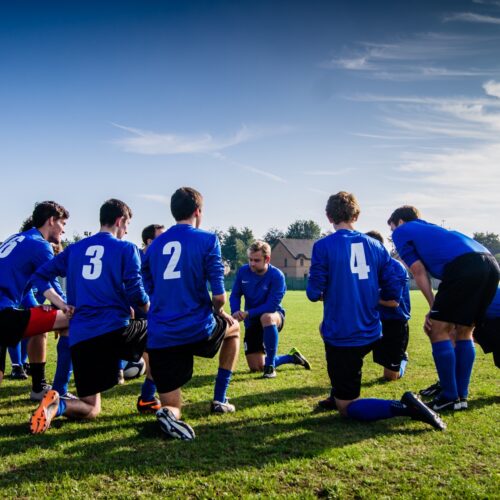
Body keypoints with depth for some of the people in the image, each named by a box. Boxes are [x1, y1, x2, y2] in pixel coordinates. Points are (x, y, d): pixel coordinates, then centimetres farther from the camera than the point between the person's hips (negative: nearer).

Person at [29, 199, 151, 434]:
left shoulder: (75, 248, 16)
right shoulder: (126, 248, 2)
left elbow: (41, 275, 15)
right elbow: (135, 293, -3)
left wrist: (63, 305, 13)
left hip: (80, 337, 4)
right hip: (115, 329, -4)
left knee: (90, 409, 14)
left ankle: (57, 405, -20)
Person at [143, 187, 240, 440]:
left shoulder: (154, 246, 13)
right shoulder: (207, 240, -3)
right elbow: (219, 296, -9)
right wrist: (219, 313, 14)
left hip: (159, 338, 4)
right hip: (198, 330, -3)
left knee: (172, 407, 14)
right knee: (233, 327, 32)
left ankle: (169, 413, -24)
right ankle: (219, 400, 29)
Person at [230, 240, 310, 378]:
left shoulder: (277, 275, -21)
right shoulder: (243, 271, -9)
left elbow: (272, 306, -26)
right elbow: (235, 295, -2)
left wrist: (248, 313, -32)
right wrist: (235, 312, -23)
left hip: (273, 316, -4)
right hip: (252, 321, 5)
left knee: (266, 317, -44)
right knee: (256, 368, 1)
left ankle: (270, 366, -27)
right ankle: (292, 357, 28)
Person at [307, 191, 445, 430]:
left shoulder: (323, 246, -10)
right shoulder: (376, 246, 4)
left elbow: (314, 293, -11)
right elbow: (393, 293, 3)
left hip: (341, 337, -6)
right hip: (371, 334, 6)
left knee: (347, 408, 4)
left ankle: (402, 407, -18)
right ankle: (337, 395, 34)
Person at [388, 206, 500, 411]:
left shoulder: (402, 232, 19)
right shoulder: (430, 229, 39)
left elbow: (419, 272, 10)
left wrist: (434, 308, 13)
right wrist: (439, 310, 25)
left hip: (465, 265, -8)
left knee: (439, 330, 3)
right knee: (464, 332, 18)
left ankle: (450, 398, 6)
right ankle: (461, 396, 20)